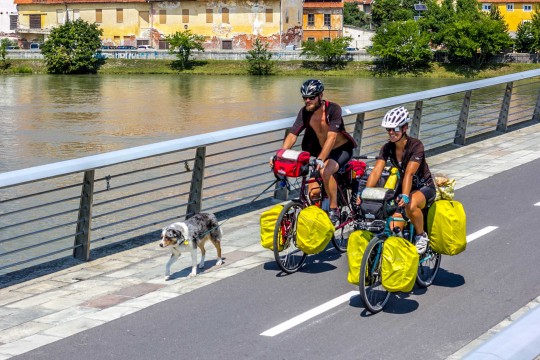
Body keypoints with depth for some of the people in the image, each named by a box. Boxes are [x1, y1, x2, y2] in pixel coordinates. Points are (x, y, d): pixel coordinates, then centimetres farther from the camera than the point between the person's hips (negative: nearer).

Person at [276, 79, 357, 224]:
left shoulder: (333, 109, -26)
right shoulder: (304, 112, -12)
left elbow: (331, 138, -36)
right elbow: (292, 135, -19)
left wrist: (320, 160, -49)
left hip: (341, 149, -5)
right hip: (321, 151, 5)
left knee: (325, 171, -35)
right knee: (313, 191, -7)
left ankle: (334, 210, -20)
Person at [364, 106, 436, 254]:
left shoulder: (416, 146, -24)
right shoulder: (387, 148, -10)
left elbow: (409, 173, -37)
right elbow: (376, 172, -20)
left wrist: (405, 196, -51)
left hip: (424, 187, -5)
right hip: (403, 186, 5)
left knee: (410, 205, -38)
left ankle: (421, 236, -13)